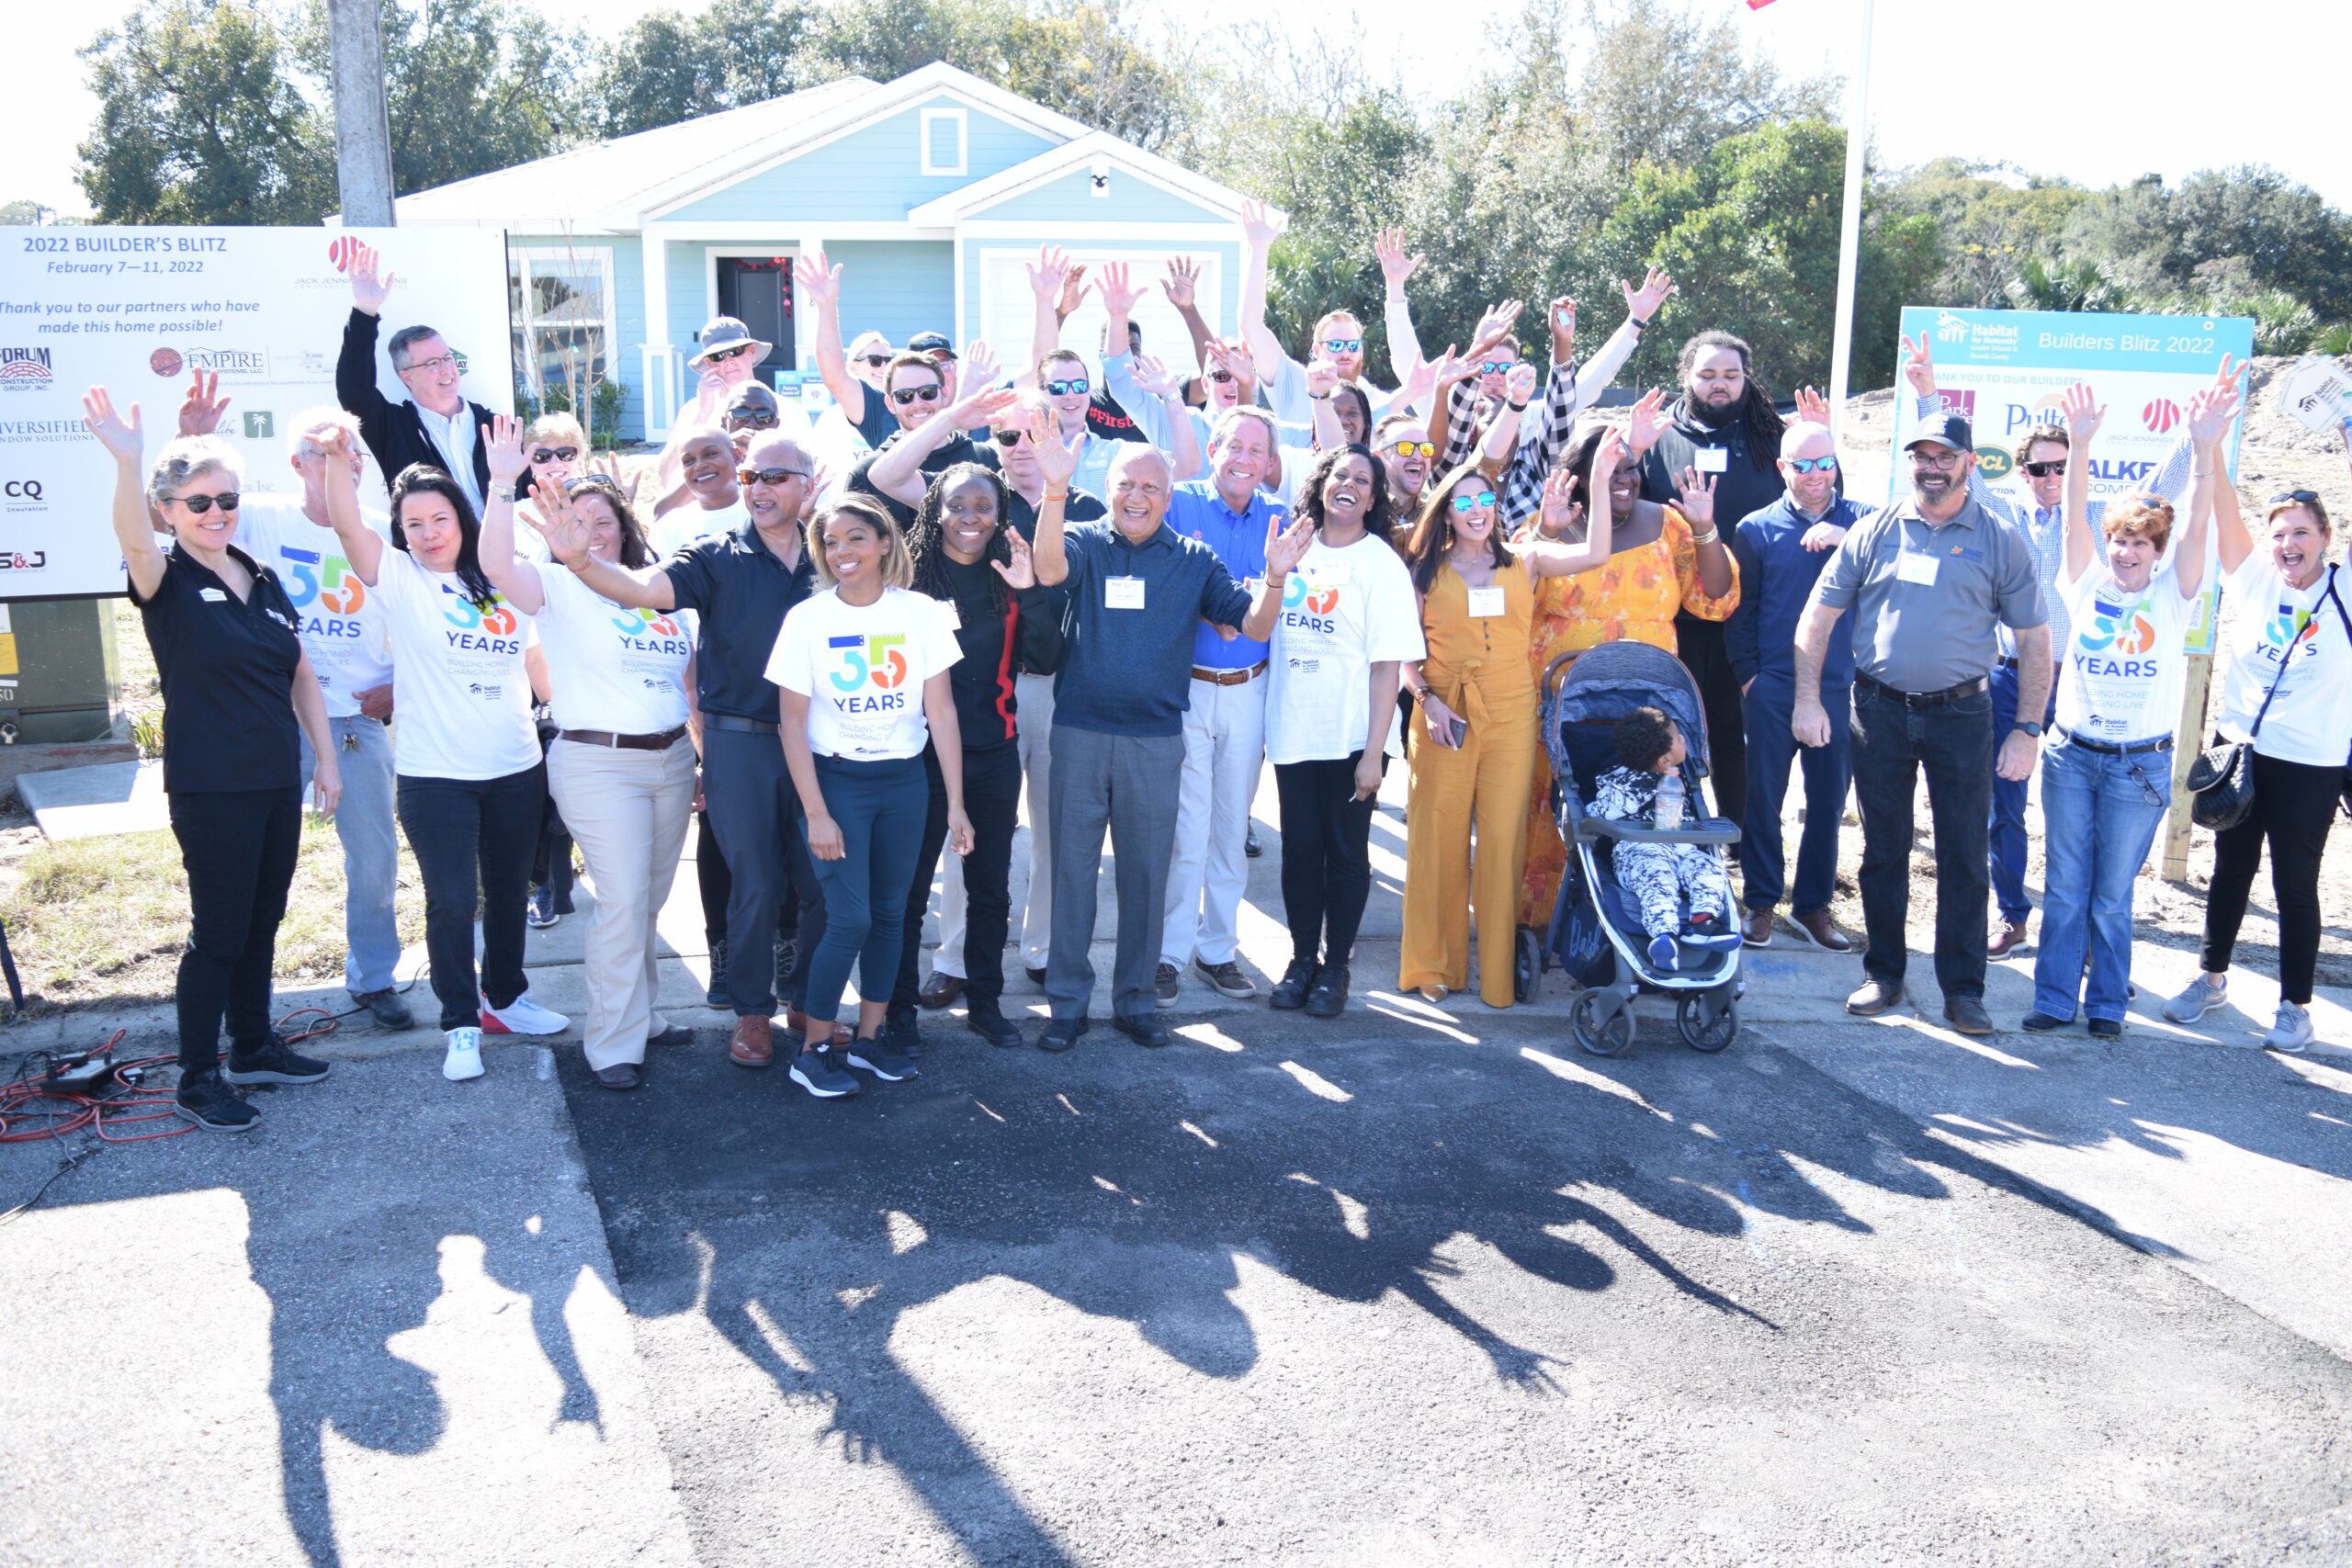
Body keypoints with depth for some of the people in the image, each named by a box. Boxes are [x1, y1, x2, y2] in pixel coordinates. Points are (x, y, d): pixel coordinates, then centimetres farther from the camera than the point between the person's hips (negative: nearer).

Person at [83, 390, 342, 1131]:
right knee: (218, 929, -1)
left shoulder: (264, 580, 9)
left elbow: (301, 675, 14)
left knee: (263, 920, 15)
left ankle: (253, 1046, 31)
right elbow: (133, 540, -32)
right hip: (210, 788, -6)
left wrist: (325, 758, 10)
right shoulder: (165, 582, -8)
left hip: (277, 781, 6)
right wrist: (128, 461, -50)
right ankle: (196, 1081, 11)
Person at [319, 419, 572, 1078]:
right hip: (435, 773, -4)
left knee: (508, 892, 15)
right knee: (451, 900, -5)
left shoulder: (499, 584, 7)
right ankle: (461, 1025, 8)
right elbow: (348, 527, -15)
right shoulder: (400, 579, -3)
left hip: (516, 768, 4)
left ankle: (505, 997, 33)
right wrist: (337, 459, -35)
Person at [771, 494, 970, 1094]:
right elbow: (793, 723, -6)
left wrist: (956, 805, -3)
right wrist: (816, 813, -11)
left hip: (904, 781, 3)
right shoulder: (807, 618, -7)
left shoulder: (920, 613, -2)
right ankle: (812, 1050, 7)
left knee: (890, 913, 9)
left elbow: (941, 712, -1)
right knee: (850, 919, -8)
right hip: (836, 780, -3)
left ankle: (870, 1037, 23)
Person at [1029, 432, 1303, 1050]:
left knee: (1146, 874, 9)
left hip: (1156, 741, 1)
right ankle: (1068, 1002, 15)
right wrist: (1055, 489, -36)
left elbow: (1255, 626, 2)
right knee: (1072, 868, 4)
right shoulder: (1086, 543, 3)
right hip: (1079, 734, -1)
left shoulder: (1194, 560, 7)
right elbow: (1049, 567, -21)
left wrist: (1275, 579, -18)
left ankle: (1135, 1000, 22)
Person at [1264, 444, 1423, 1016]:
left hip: (1352, 734, -3)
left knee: (1346, 850, 5)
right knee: (1299, 847, 9)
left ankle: (1335, 965, 17)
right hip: (1292, 728, 3)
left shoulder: (1381, 563, -4)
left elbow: (1388, 664, -9)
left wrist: (1374, 751, -14)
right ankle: (1302, 958, 22)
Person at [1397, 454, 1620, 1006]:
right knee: (1439, 840, 2)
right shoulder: (1426, 571, 7)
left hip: (1511, 717, 1)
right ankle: (1434, 966, 14)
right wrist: (1427, 699, -9)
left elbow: (1596, 554, -6)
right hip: (1444, 719, 0)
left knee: (1504, 840, 1)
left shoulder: (1523, 562, 8)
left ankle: (1497, 972, 9)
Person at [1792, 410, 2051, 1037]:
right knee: (1883, 850, 9)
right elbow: (1818, 614, 5)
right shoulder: (1875, 532, 3)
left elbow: (2033, 639, 4)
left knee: (1964, 856, 1)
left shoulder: (2000, 542, 1)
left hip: (1962, 712, -1)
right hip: (1880, 709, 1)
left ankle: (1963, 989, 11)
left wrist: (2027, 730, -2)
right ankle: (1883, 974, 21)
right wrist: (1807, 700, -3)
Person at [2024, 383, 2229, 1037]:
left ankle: (2107, 1001, 20)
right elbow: (2077, 514, -7)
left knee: (2112, 893, 6)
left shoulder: (2172, 593, 1)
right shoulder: (2087, 583, 4)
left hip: (2140, 763, -1)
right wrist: (2081, 443, -21)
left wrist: (2206, 448, -25)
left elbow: (2198, 524, -11)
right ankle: (2055, 998, 15)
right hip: (2071, 755, 1)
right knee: (2063, 886, 6)